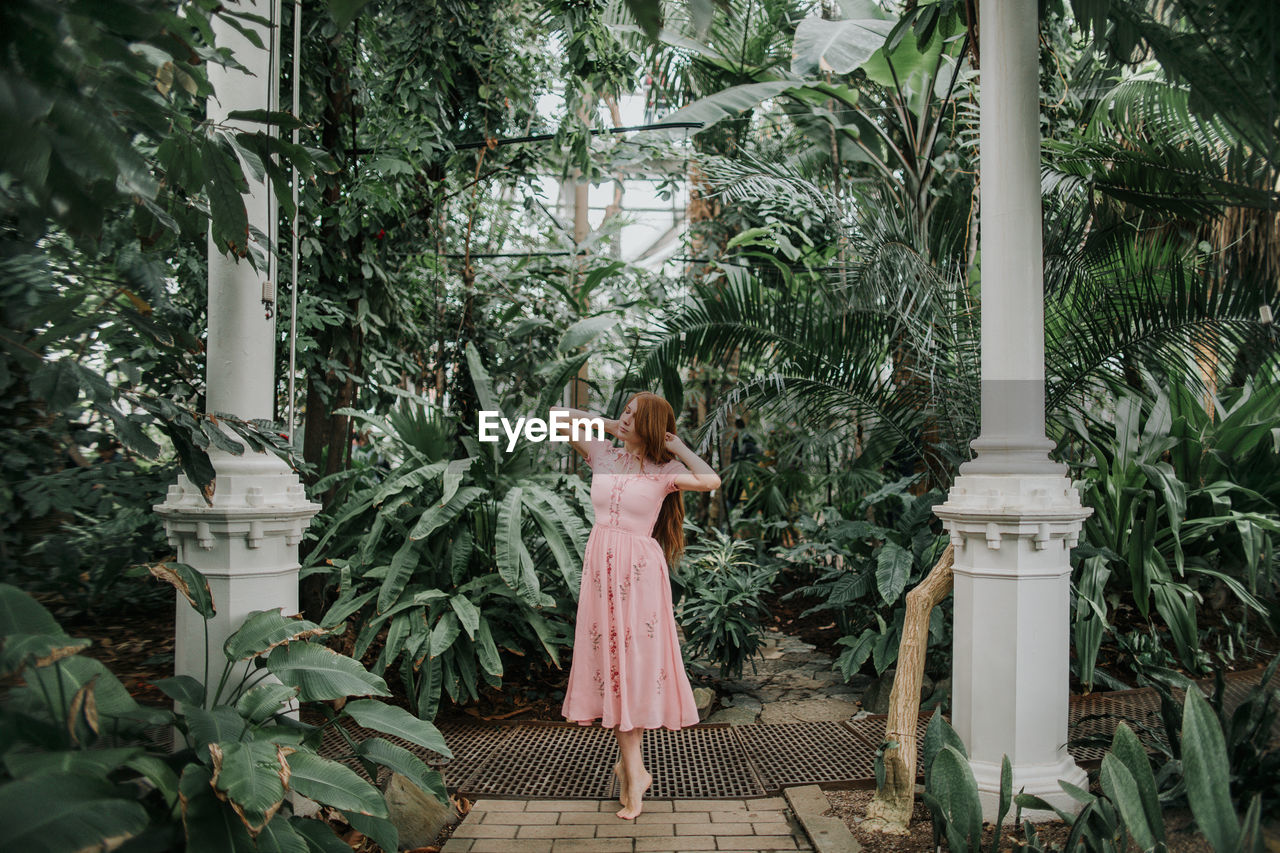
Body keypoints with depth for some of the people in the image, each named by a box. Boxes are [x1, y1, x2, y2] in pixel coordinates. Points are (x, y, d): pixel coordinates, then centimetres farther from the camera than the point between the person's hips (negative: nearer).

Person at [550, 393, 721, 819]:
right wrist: (607, 425, 9)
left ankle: (628, 765, 14)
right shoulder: (604, 455, 7)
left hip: (639, 569, -4)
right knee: (609, 662, 7)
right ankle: (633, 768, 18)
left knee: (635, 662, 1)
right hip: (601, 565, 4)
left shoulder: (664, 470, -3)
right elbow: (558, 416, 13)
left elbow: (712, 481, -22)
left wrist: (678, 447, -9)